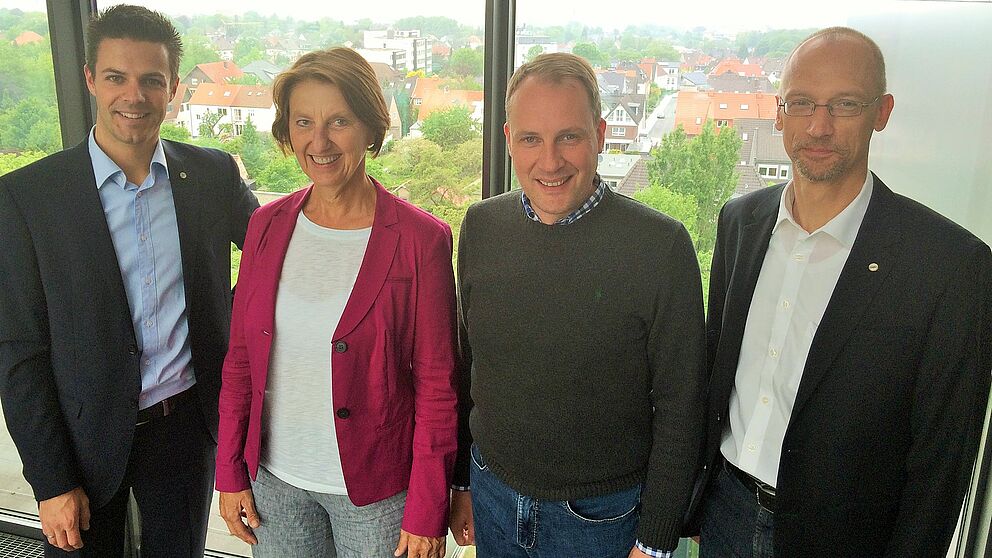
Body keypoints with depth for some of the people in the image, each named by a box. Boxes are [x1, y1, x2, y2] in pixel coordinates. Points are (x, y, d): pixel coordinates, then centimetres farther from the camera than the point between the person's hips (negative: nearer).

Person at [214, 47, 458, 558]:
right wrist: (230, 472, 5)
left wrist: (427, 515, -10)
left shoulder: (421, 240, -15)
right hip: (275, 477, 4)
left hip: (374, 486, -3)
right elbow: (241, 357, 6)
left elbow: (436, 385, -12)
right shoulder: (267, 226, -1)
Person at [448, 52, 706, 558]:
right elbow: (466, 365, 5)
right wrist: (463, 481, 9)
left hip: (601, 516, -3)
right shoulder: (480, 227, -5)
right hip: (492, 496, 4)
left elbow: (679, 410, -12)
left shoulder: (661, 245, -18)